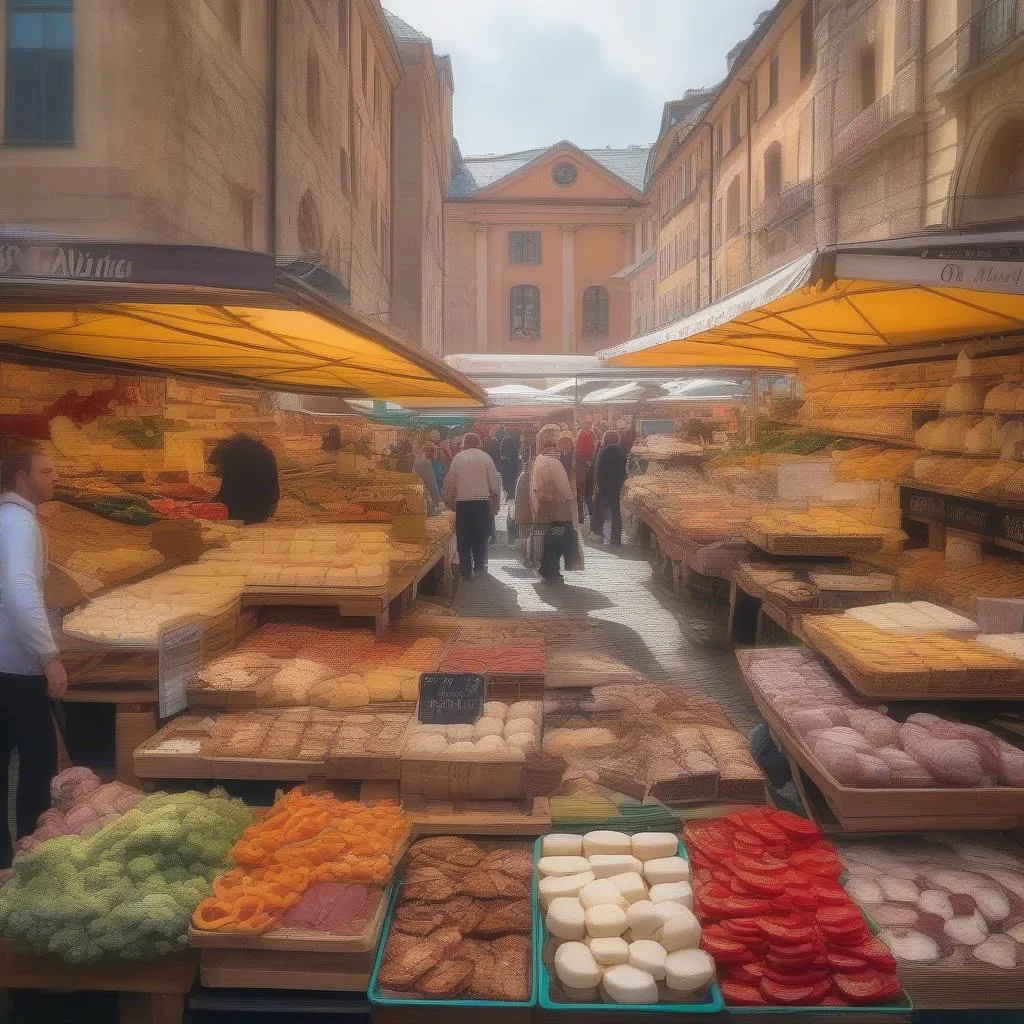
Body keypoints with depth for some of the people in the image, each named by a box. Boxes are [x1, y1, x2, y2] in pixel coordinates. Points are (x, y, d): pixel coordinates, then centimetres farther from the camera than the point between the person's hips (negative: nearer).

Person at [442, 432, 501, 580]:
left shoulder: (457, 458, 4)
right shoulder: (486, 458, 2)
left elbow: (449, 482, 4)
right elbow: (495, 481, 1)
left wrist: (449, 501, 15)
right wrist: (496, 502, 10)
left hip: (462, 502, 0)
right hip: (482, 501, 0)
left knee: (463, 538, 6)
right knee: (481, 536, 13)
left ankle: (466, 571, 5)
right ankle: (480, 565, 16)